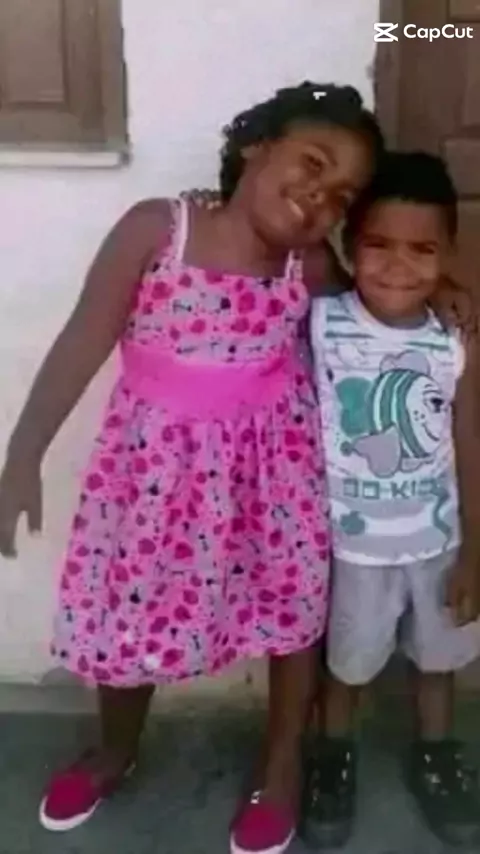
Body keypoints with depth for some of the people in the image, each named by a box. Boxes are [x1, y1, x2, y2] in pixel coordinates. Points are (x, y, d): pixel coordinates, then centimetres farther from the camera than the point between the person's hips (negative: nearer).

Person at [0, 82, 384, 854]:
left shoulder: (309, 271, -8)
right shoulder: (156, 229, -15)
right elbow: (82, 344, -13)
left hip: (271, 458, 1)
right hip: (156, 456, -1)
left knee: (291, 604, 11)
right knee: (127, 605, 13)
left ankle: (282, 765, 39)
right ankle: (116, 752, 44)